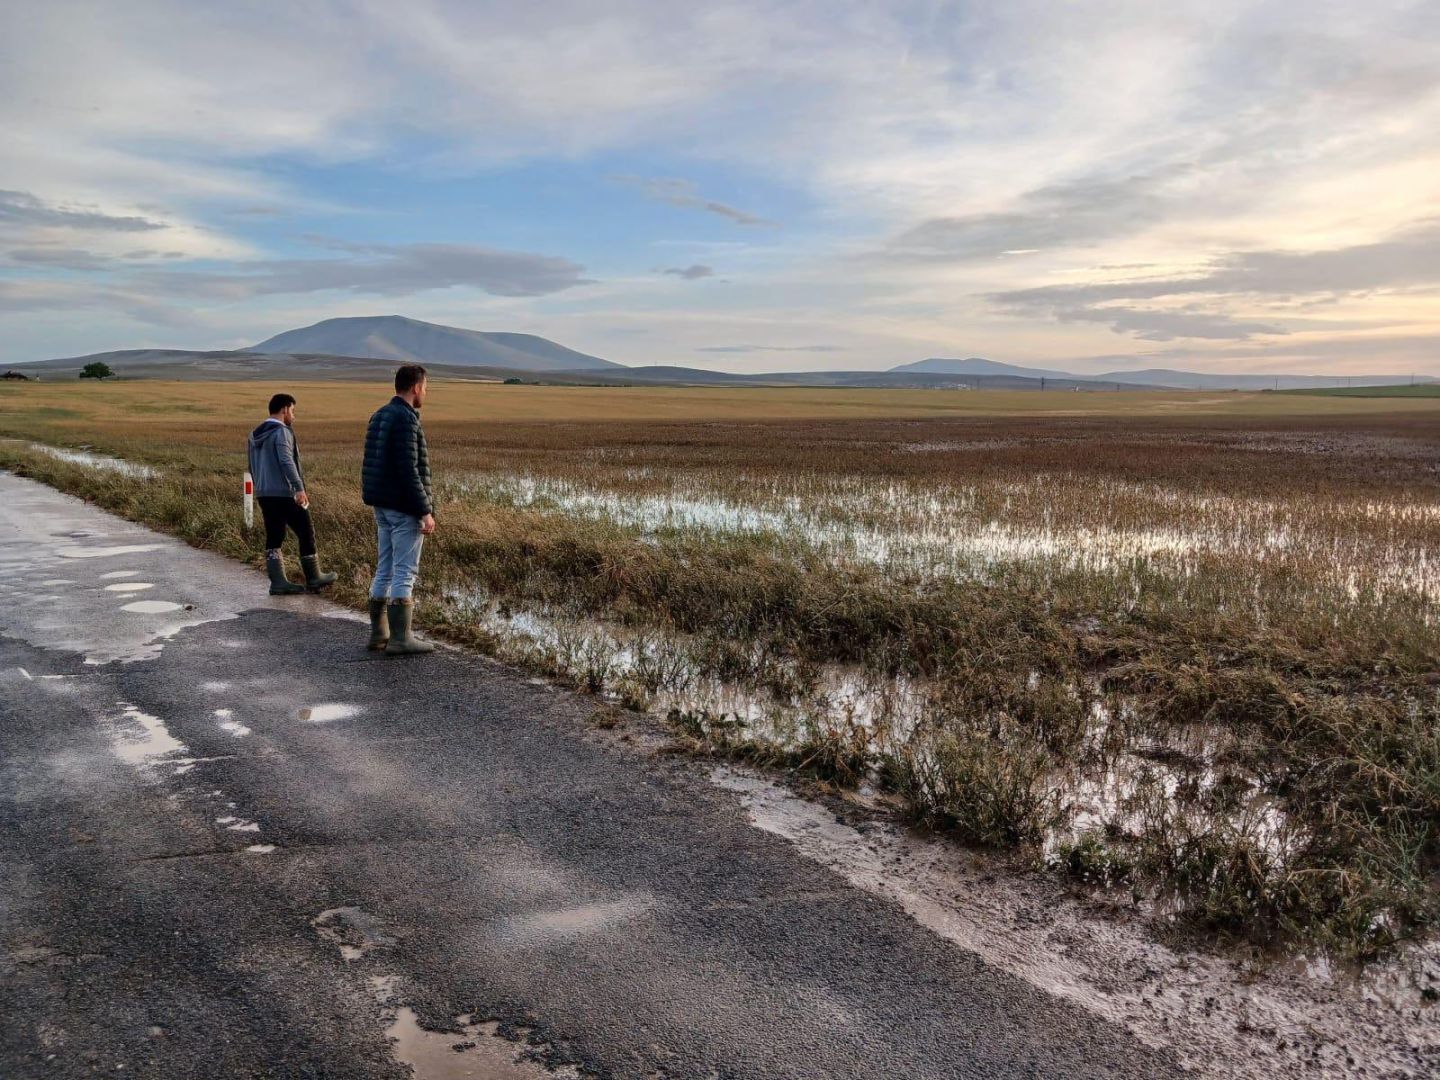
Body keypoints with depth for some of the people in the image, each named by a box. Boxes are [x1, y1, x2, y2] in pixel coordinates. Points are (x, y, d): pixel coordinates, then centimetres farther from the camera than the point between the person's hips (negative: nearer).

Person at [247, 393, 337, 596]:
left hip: (263, 494, 8)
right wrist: (300, 488, -26)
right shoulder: (282, 432, -10)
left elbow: (253, 467, 23)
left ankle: (278, 582, 6)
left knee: (273, 538, 8)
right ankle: (313, 579, 9)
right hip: (284, 493, -8)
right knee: (306, 533, 2)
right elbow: (286, 461, -22)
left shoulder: (255, 435, 16)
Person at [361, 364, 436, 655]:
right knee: (405, 572, -4)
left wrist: (380, 502, 22)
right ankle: (401, 639, -1)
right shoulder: (405, 419, -16)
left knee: (385, 570, 13)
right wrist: (425, 511, -20)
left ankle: (378, 633, 19)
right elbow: (408, 470, -22)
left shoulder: (379, 416, 14)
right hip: (405, 508, -9)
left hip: (383, 507, 9)